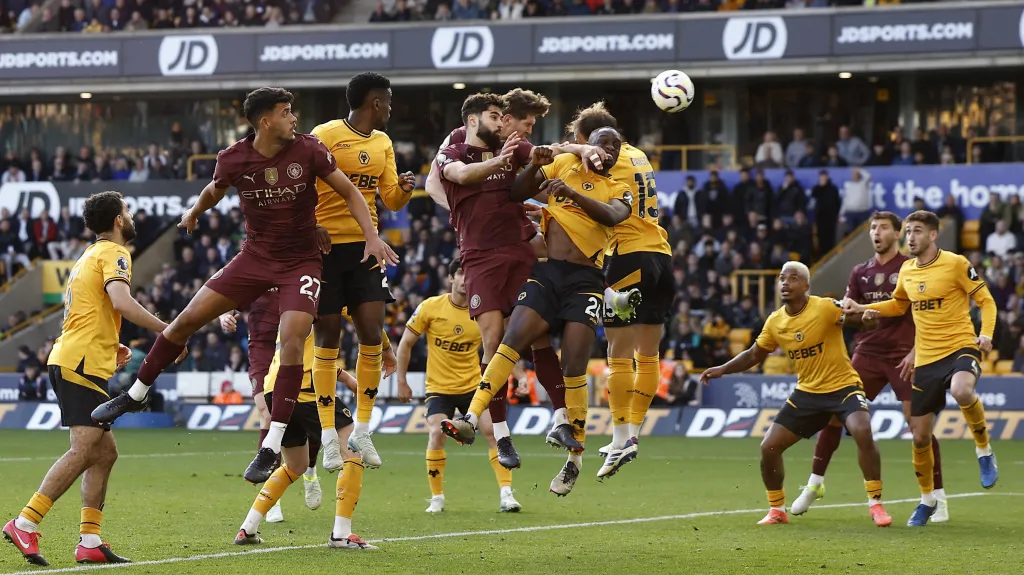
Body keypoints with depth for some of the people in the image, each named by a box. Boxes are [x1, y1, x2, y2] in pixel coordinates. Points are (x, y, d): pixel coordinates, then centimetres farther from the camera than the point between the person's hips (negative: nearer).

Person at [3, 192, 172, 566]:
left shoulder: (91, 256, 25)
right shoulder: (113, 254, -5)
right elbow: (121, 301, -23)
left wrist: (109, 348, 23)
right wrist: (166, 331, -19)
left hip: (68, 360, 10)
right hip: (82, 363, -10)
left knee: (104, 452, 9)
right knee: (84, 450, -17)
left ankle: (90, 542, 3)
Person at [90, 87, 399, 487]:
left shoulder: (307, 151, -13)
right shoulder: (233, 160, -9)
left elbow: (350, 192, -5)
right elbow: (215, 190, 15)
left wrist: (372, 237, -16)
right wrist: (194, 213, 32)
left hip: (301, 261, -2)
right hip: (256, 255, 2)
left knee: (292, 338, -22)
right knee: (189, 319, -3)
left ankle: (272, 446, -17)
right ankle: (136, 394, 18)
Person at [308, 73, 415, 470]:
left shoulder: (382, 143, 12)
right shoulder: (325, 136, -8)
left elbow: (391, 200, 16)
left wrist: (405, 189, -5)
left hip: (365, 247, 5)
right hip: (326, 246, -5)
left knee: (372, 337, -6)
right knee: (328, 340, -1)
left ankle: (362, 431, 5)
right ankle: (328, 437, 6)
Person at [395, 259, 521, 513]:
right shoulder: (431, 307, -7)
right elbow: (406, 343, 1)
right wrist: (402, 381, 1)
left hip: (473, 385, 1)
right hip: (438, 387, -1)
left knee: (493, 431, -14)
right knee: (436, 433, -19)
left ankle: (506, 494, -7)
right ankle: (437, 498, -3)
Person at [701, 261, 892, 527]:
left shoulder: (825, 308, -15)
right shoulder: (775, 322, 1)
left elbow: (858, 317, -25)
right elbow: (754, 355, 15)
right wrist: (722, 369, 4)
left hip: (843, 386, -5)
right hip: (807, 392, 5)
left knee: (862, 431, -32)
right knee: (768, 447, -2)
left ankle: (876, 505, -18)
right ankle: (777, 510, 20)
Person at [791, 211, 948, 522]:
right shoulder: (861, 272, 11)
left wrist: (916, 351, -15)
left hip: (903, 357, -4)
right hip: (868, 354, 4)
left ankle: (938, 498, -1)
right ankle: (814, 483, 13)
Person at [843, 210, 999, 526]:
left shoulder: (955, 264, -7)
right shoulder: (907, 271, 10)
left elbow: (986, 300, -3)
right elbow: (899, 305, 29)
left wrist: (986, 333, -19)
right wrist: (862, 308, 15)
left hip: (960, 348, -6)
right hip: (926, 359, 6)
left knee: (962, 391, -40)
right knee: (920, 435, 5)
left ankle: (984, 450, -14)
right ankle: (927, 499, 27)